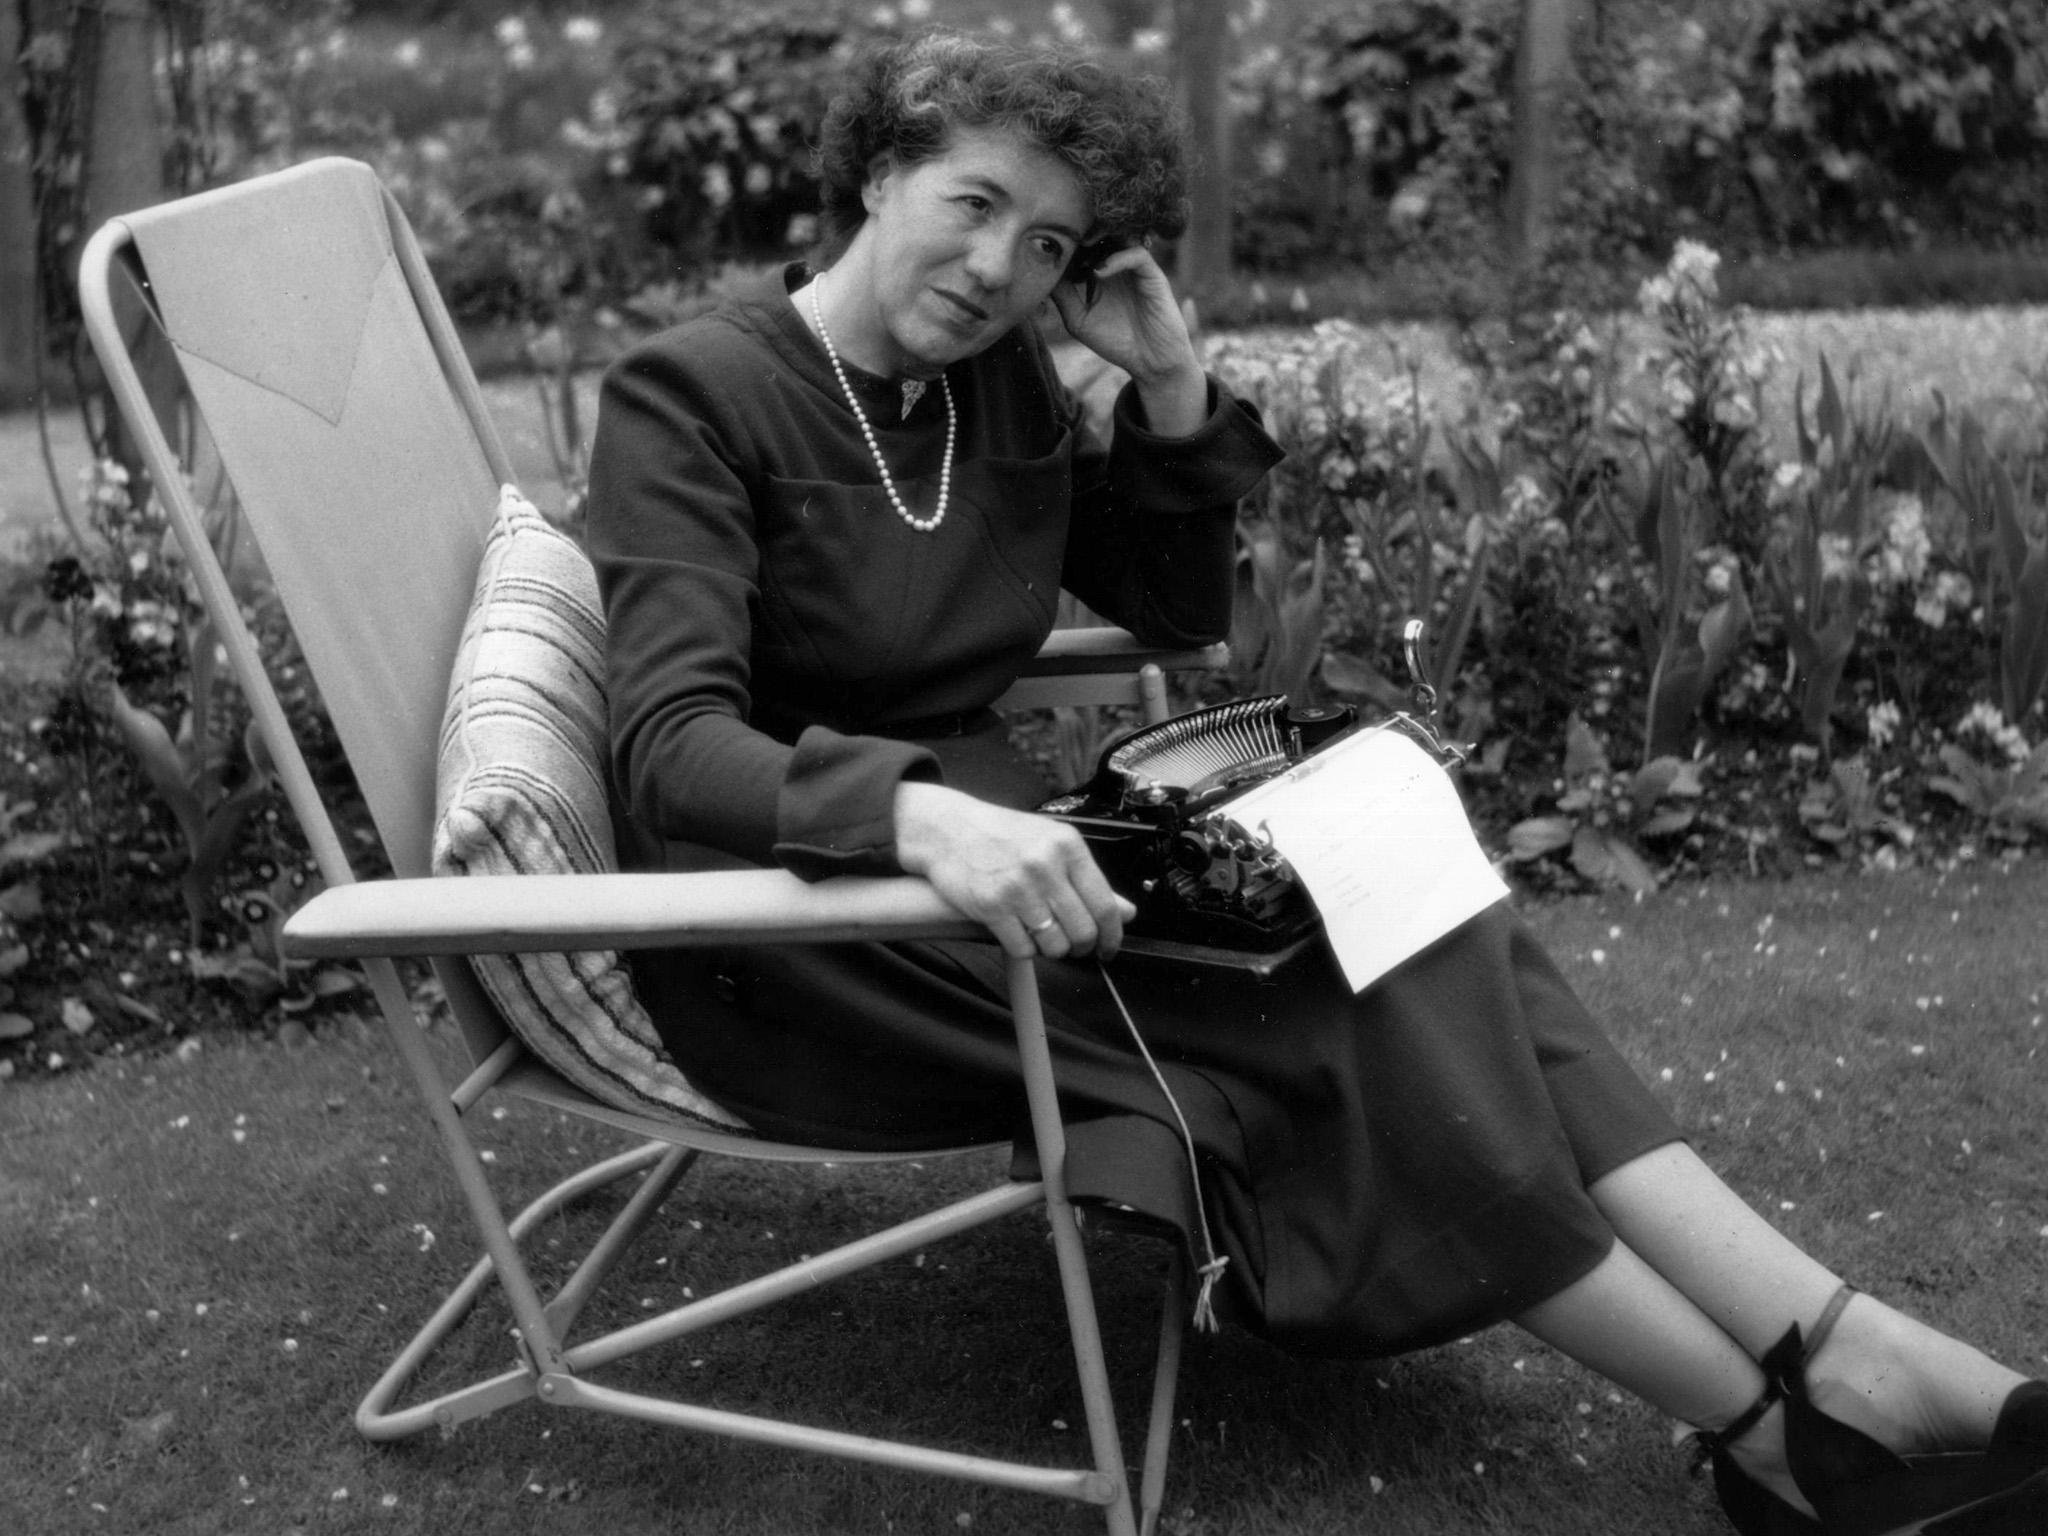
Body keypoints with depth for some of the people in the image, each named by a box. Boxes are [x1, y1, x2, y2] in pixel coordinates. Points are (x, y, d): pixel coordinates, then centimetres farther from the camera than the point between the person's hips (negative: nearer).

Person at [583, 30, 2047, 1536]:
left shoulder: (1000, 374, 9)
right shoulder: (691, 394, -12)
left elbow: (1179, 609, 16)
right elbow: (674, 748, -25)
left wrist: (1173, 385, -1)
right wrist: (920, 812, -44)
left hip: (972, 841, 7)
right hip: (796, 934, -7)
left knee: (1399, 922, -17)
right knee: (1324, 1013, -23)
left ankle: (1849, 1361, -24)